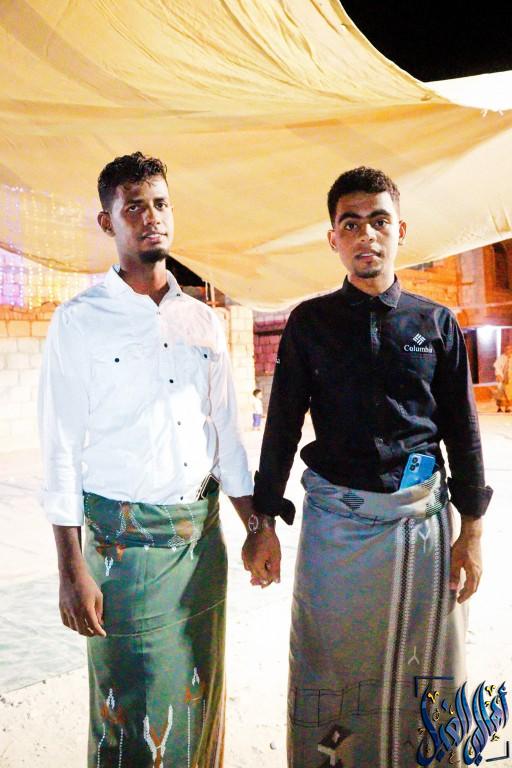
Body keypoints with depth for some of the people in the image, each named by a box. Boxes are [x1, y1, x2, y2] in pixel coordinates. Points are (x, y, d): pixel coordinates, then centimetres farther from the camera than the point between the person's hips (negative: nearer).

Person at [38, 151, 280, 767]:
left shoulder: (203, 322, 8)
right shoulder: (79, 321, -5)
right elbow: (61, 451, -7)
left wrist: (257, 527, 10)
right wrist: (72, 570, -11)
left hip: (202, 531, 4)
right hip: (122, 537, -4)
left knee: (200, 696, 16)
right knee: (130, 709, 7)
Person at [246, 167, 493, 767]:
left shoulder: (436, 322, 4)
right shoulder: (310, 322, 1)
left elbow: (462, 429, 6)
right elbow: (282, 426, 3)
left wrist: (471, 529, 4)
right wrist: (264, 523, 2)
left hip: (425, 517, 1)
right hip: (337, 520, -1)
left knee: (428, 679, 12)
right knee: (330, 675, 10)